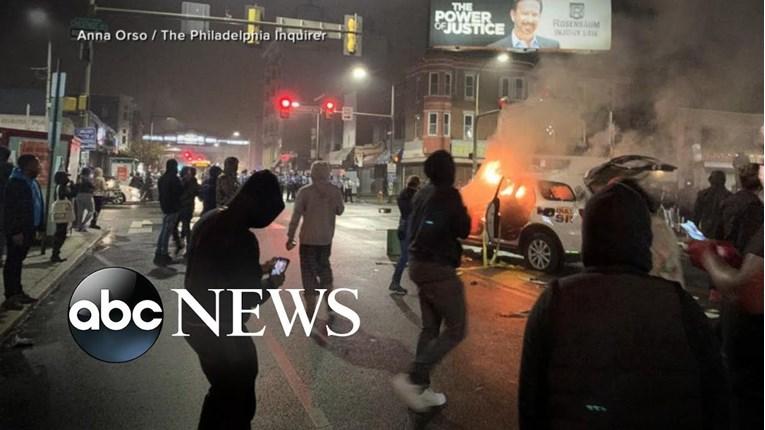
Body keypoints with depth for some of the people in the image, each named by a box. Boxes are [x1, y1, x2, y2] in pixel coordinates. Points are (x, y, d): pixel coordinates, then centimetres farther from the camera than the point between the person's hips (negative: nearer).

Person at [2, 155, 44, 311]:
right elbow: (10, 210, -19)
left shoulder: (33, 183, 11)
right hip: (17, 231, -8)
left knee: (18, 262, 16)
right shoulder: (16, 183, -16)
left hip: (29, 229, 9)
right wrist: (16, 232, -21)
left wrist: (40, 227, 11)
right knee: (12, 262, -1)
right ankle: (10, 297, 5)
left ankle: (18, 293, 24)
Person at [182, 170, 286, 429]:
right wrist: (271, 284, -3)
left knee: (223, 389, 28)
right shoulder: (242, 239, -28)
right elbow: (246, 299, -21)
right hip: (219, 329, -9)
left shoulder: (210, 219, 1)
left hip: (194, 320, 9)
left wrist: (258, 269, 12)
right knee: (240, 401, 11)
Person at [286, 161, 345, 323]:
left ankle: (311, 309, 11)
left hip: (308, 238, -3)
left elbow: (296, 216, -12)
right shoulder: (335, 191, -4)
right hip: (326, 238, 4)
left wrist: (290, 237, -5)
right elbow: (340, 211, 11)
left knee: (309, 272, 7)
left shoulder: (304, 192, -13)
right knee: (324, 267, 21)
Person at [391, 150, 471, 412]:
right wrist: (464, 212, 8)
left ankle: (420, 388, 17)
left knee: (430, 328, 15)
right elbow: (463, 230, -8)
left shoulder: (423, 194, 11)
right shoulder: (449, 195, -14)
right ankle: (413, 379, -10)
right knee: (456, 329, -1)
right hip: (438, 269, -9)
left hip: (419, 264, 9)